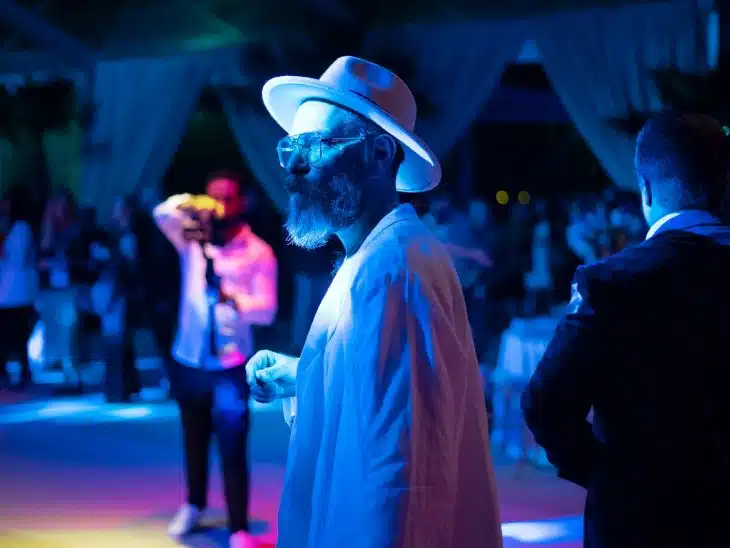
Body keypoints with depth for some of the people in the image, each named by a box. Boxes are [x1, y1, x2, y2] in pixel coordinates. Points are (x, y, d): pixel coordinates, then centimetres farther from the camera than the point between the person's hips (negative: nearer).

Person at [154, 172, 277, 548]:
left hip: (231, 366, -3)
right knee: (194, 441, 18)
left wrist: (235, 298, -33)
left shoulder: (259, 252, -4)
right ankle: (194, 506, 39)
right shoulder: (192, 239, 4)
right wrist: (189, 205, -36)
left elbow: (267, 310, -13)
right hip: (189, 361, 3)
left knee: (233, 449, -5)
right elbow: (163, 215, -17)